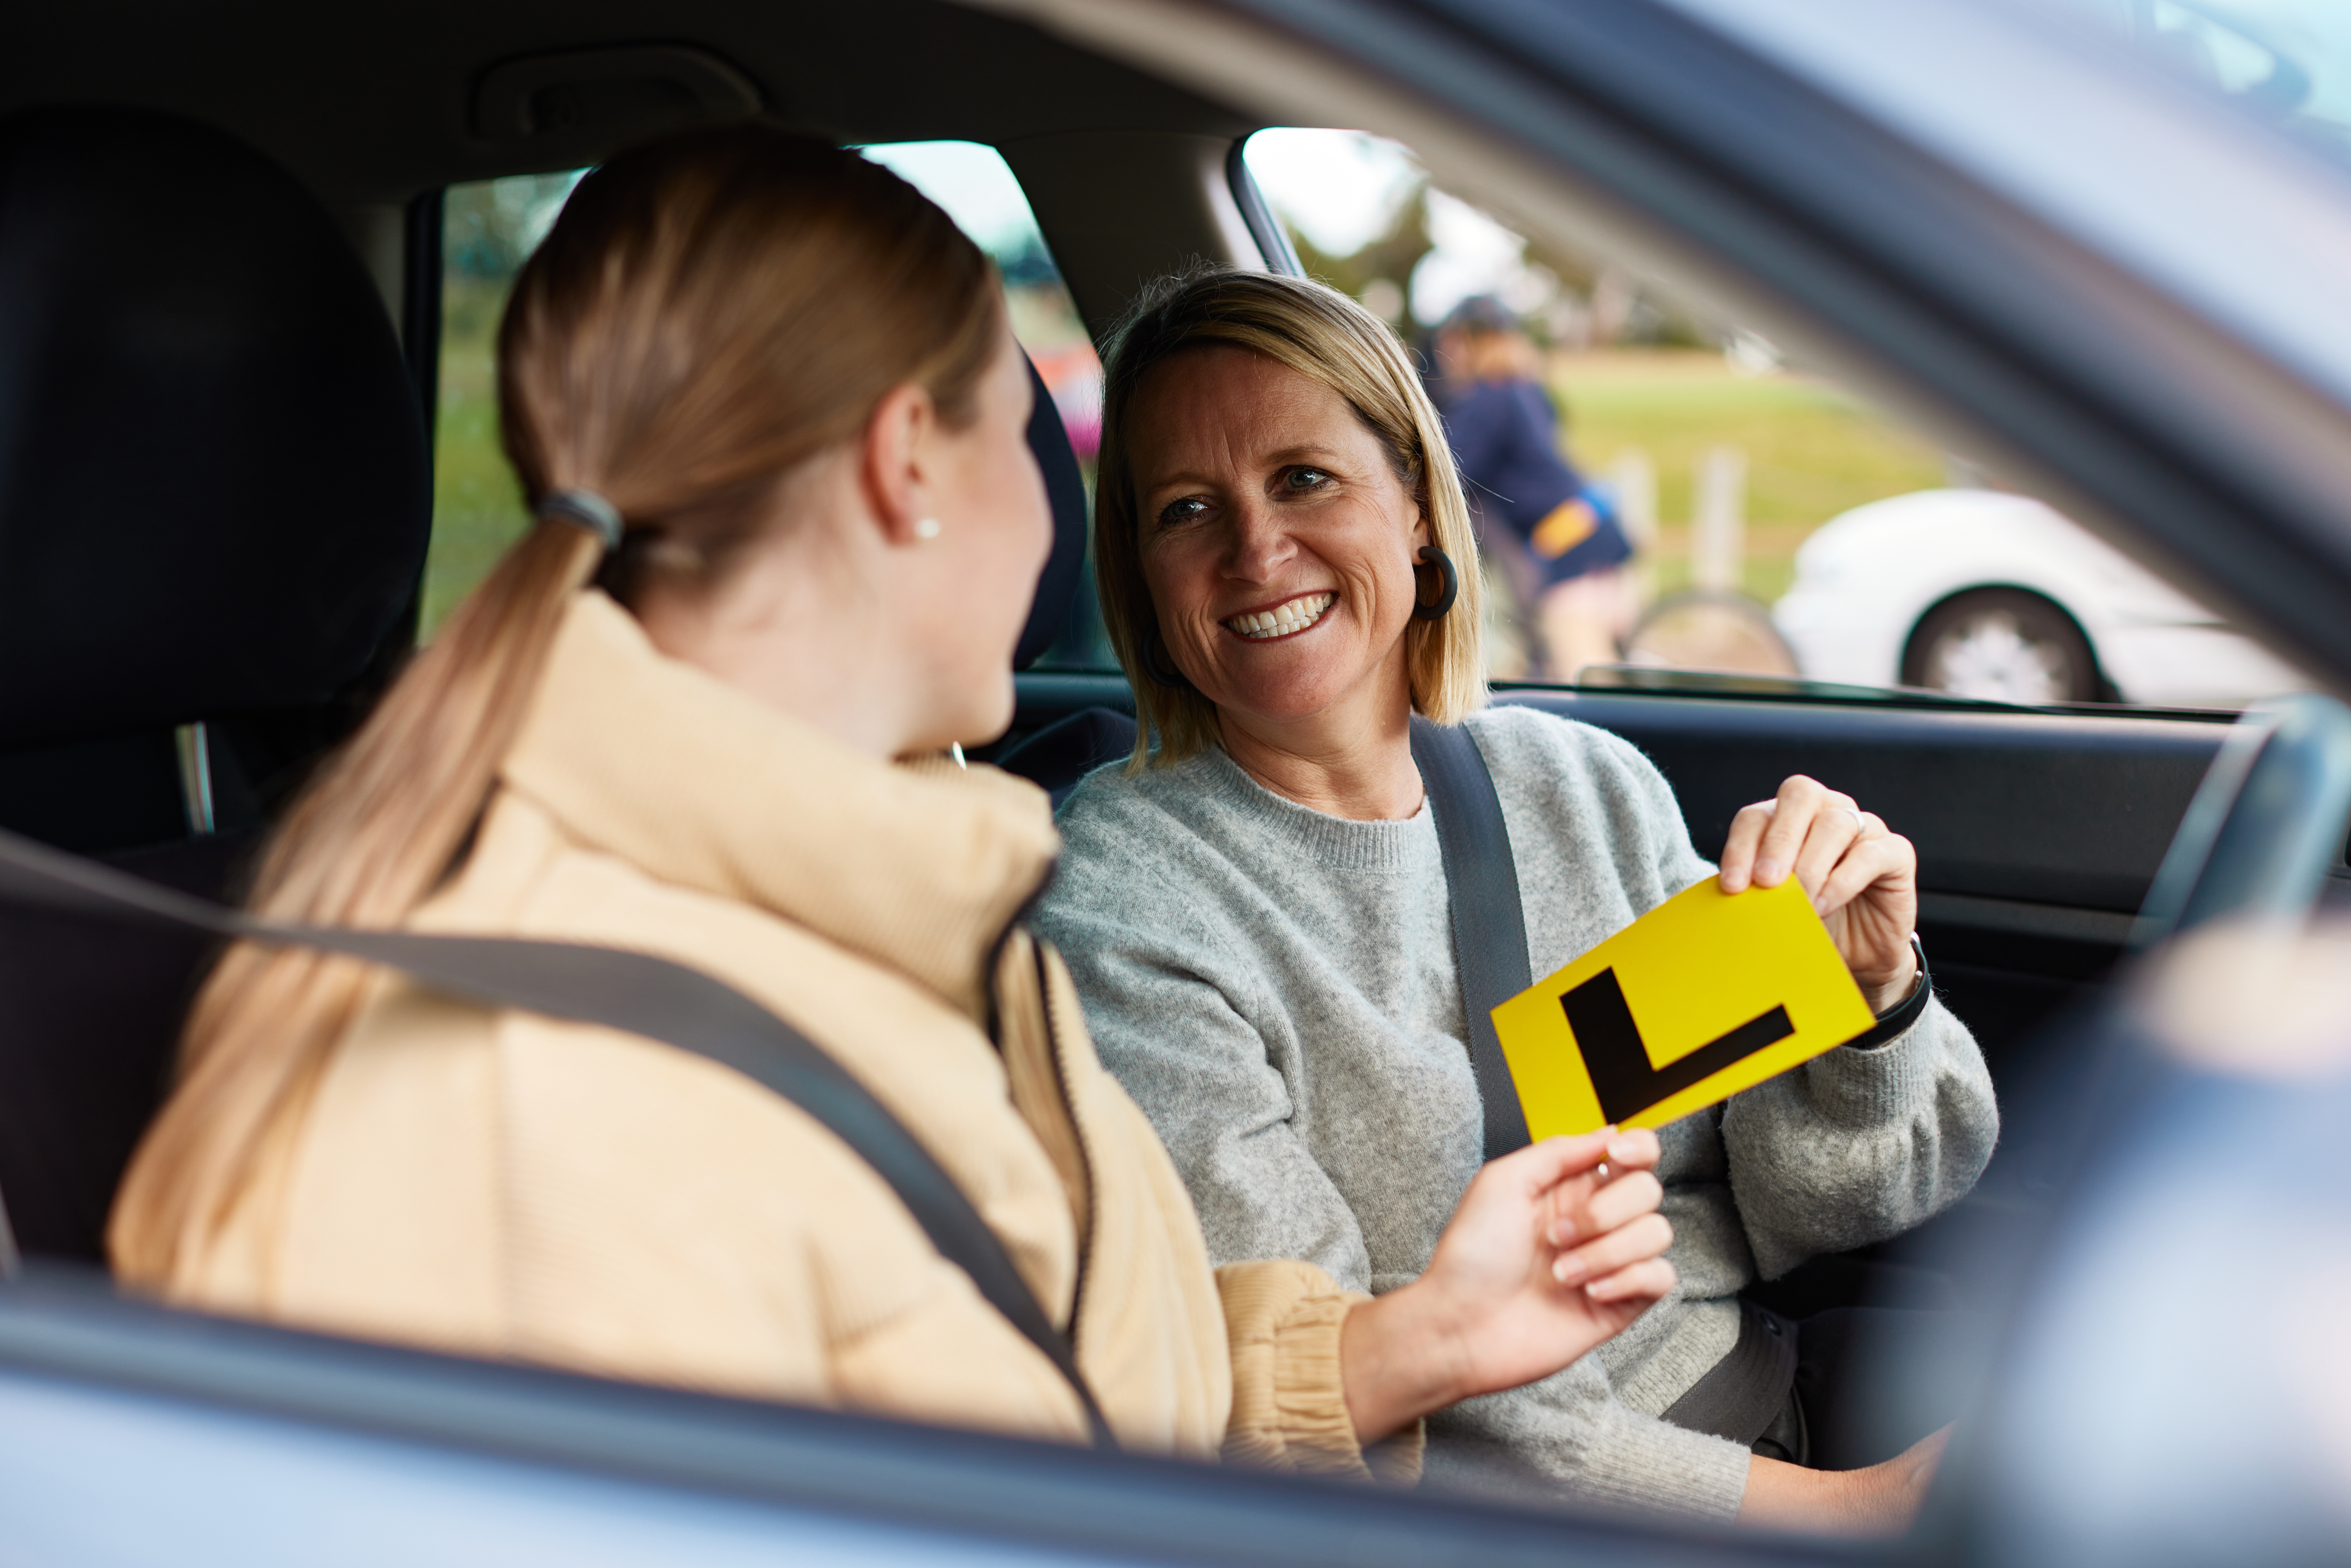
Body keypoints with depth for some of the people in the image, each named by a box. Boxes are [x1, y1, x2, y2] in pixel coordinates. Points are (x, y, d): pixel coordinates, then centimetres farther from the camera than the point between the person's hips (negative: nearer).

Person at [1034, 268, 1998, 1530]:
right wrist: (1831, 1510, -18)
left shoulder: (1594, 789, 5)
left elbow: (1801, 1215, 7)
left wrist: (1863, 995, -15)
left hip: (1780, 1450, 6)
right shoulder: (1111, 911, -13)